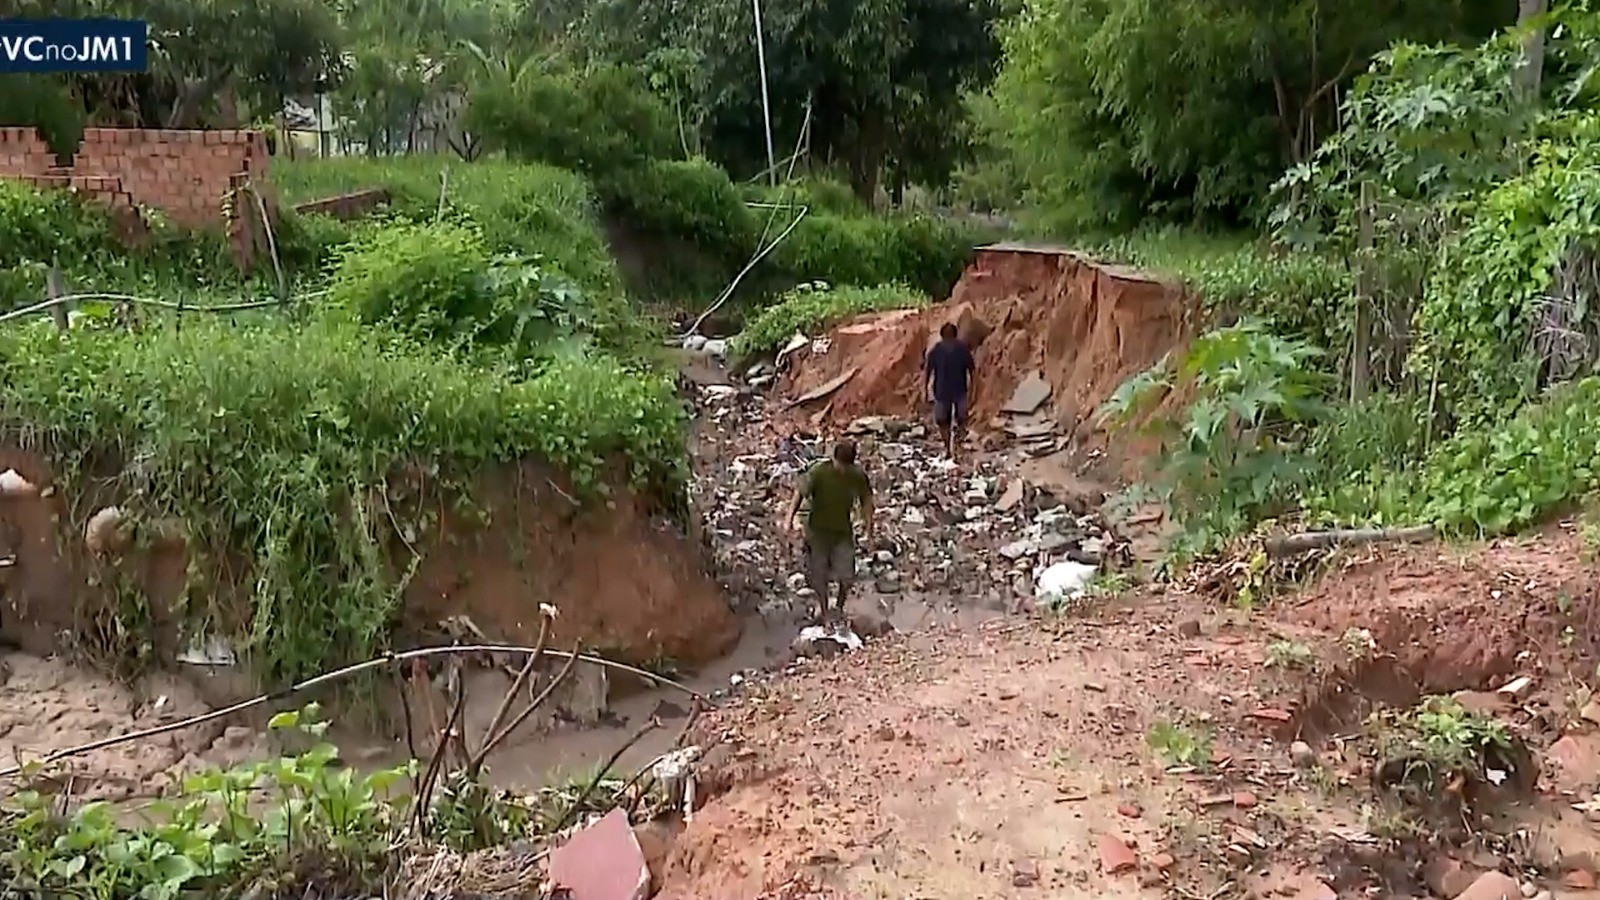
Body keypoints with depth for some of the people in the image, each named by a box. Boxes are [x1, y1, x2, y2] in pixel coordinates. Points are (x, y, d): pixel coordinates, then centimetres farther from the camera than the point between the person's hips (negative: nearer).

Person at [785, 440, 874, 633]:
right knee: (820, 576, 7)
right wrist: (790, 517, -30)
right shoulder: (818, 472, -20)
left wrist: (868, 528, 3)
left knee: (846, 577, 0)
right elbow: (800, 494, -17)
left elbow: (866, 501, 2)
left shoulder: (858, 476, -11)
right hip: (818, 530, -2)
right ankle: (826, 615, 26)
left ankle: (840, 610, 28)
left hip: (843, 532, 2)